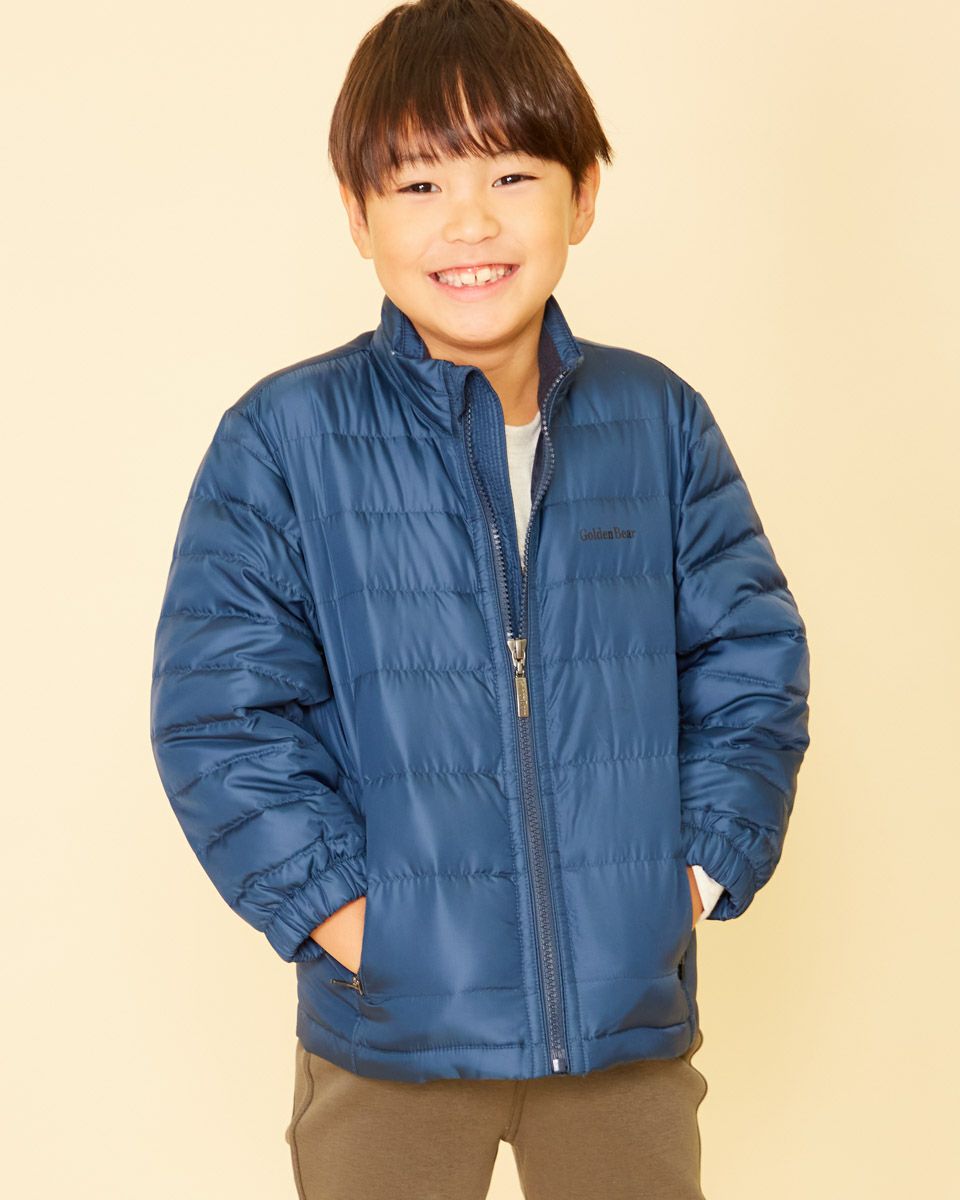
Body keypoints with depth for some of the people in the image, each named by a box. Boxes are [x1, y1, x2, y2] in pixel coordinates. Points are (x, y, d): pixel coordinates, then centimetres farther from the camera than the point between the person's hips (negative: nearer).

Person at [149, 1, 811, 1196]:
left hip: (631, 1010, 3)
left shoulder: (658, 421, 1)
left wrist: (694, 871, -4)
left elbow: (752, 662, 5)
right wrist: (345, 916, -13)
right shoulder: (282, 442, -8)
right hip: (391, 1030, -2)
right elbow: (217, 715, -8)